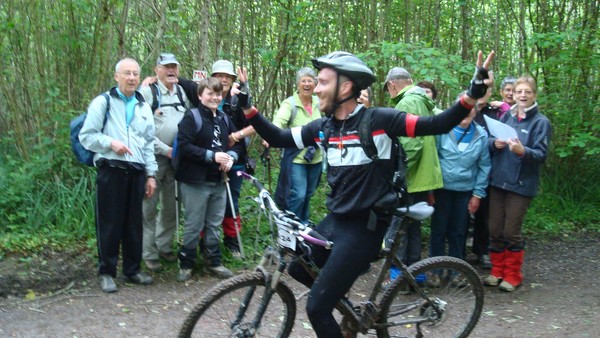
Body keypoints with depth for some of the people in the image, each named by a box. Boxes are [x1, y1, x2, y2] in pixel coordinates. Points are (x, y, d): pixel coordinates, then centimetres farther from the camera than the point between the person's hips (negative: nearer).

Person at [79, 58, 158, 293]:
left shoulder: (144, 107, 17)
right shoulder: (102, 102, 2)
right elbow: (86, 136, -1)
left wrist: (151, 174, 14)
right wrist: (111, 143, -17)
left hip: (136, 172, 4)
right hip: (111, 170, -4)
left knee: (134, 223, 9)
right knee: (110, 223, -1)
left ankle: (133, 269, 20)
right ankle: (107, 272, 9)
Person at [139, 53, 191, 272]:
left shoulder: (183, 92, 12)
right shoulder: (147, 92, -4)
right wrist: (165, 150, -11)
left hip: (177, 158, 5)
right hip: (154, 157, -5)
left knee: (171, 207, 12)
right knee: (149, 207, -2)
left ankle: (165, 246, 25)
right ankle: (149, 253, 6)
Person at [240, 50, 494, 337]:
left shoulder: (379, 120, -15)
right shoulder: (323, 127, 3)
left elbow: (438, 125, -18)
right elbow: (278, 138, 12)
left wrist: (474, 92, -30)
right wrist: (247, 107, 4)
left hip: (365, 226, -7)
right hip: (334, 220, 8)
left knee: (316, 307, -7)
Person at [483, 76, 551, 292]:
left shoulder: (541, 122, -4)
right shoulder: (506, 116, 9)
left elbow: (541, 155, -11)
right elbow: (489, 142, 11)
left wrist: (522, 151, -30)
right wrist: (495, 143, -12)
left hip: (521, 184, -4)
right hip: (498, 180, 4)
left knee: (512, 232, 0)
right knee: (495, 230, 8)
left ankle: (512, 276, 16)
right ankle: (497, 271, 23)